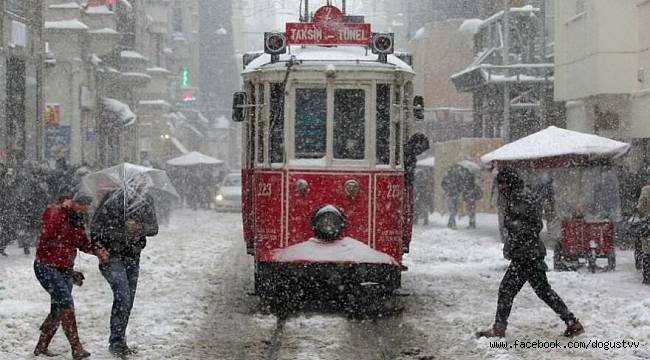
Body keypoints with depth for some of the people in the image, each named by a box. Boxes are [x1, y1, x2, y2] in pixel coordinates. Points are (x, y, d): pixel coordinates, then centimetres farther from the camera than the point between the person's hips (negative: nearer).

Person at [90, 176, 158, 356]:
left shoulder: (147, 201, -3)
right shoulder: (111, 200, -15)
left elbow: (154, 228, 2)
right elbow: (95, 228, -9)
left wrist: (139, 227, -18)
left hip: (133, 257, 5)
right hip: (112, 256, -5)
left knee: (128, 301, 6)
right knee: (122, 296, -18)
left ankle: (120, 342, 18)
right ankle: (116, 342, -11)